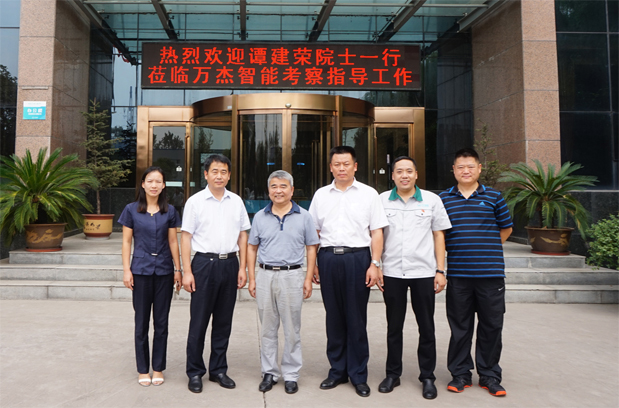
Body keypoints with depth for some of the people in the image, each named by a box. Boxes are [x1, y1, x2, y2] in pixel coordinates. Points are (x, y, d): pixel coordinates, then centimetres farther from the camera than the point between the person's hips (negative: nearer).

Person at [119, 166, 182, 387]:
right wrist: (126, 270, -5)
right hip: (141, 269, -1)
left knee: (161, 322, 8)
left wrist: (178, 269, 3)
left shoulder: (169, 211, 4)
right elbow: (126, 241, 2)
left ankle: (158, 369, 20)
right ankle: (143, 370, 20)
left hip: (164, 270, 1)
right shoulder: (131, 209, 1)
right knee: (142, 322, 7)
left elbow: (173, 242, 5)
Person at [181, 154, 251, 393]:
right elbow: (186, 237, -2)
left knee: (224, 322, 11)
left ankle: (218, 369, 25)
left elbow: (243, 235, 11)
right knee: (199, 321, 4)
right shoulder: (195, 201, -1)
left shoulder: (236, 201, 9)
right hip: (205, 263, -3)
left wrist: (242, 268, 5)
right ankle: (195, 372, 18)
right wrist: (187, 272, -8)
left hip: (230, 264, 3)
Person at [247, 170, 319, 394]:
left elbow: (311, 248, 3)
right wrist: (252, 278, 4)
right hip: (265, 275, 2)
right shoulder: (260, 217, 7)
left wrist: (308, 278, -4)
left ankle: (291, 375, 19)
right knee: (267, 329, 11)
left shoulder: (303, 216, 2)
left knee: (292, 330, 6)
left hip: (292, 276, -2)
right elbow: (252, 248, 11)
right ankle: (269, 372, 24)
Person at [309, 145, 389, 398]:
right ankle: (337, 370, 24)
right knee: (334, 317, 10)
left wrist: (374, 264, -7)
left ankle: (359, 375, 17)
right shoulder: (321, 195, 11)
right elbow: (314, 233, 12)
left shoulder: (368, 194, 4)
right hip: (328, 257, 3)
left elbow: (377, 233, 1)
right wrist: (314, 264, 6)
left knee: (356, 318, 3)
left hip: (357, 257, -2)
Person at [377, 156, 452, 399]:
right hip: (392, 273, 1)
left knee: (426, 327, 8)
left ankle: (427, 377, 22)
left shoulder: (432, 200, 4)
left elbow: (439, 236, 6)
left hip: (423, 272, 0)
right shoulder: (382, 200, 4)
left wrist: (440, 271, 1)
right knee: (394, 327, 11)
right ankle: (393, 374, 25)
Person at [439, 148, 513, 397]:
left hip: (490, 273, 0)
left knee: (491, 325, 8)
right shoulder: (443, 198, 6)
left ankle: (489, 375, 23)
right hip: (457, 274, 0)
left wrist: (487, 250, 7)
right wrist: (457, 249, 3)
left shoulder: (493, 196, 6)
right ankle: (460, 373, 22)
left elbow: (506, 228, 15)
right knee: (459, 327, 8)